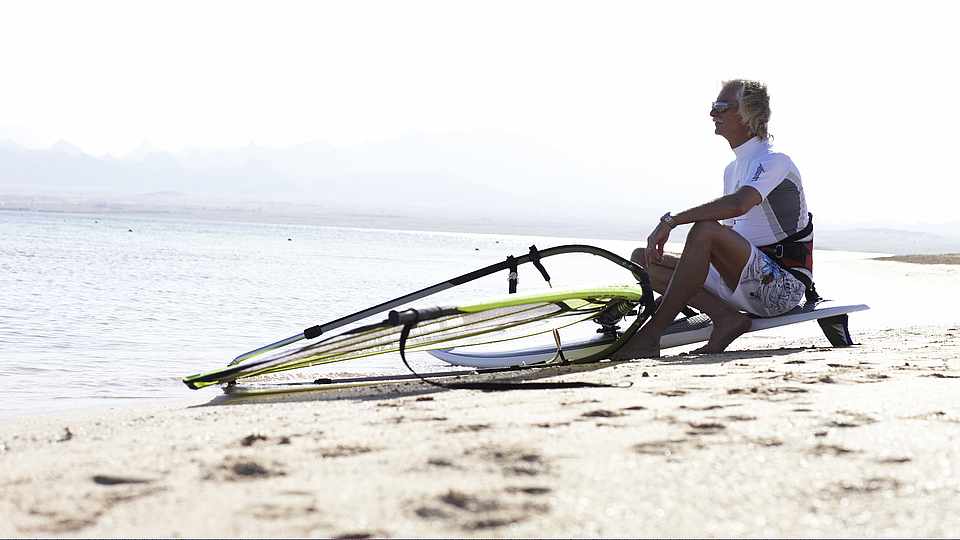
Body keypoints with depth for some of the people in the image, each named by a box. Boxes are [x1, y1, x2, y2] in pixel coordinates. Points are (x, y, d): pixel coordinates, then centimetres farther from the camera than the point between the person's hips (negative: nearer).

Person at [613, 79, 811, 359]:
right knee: (642, 259, 0)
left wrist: (671, 220, -31)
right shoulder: (732, 170, 20)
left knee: (705, 229, -35)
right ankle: (726, 317, -14)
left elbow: (738, 203, -30)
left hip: (783, 286, -9)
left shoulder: (774, 161, -10)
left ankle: (650, 335, -34)